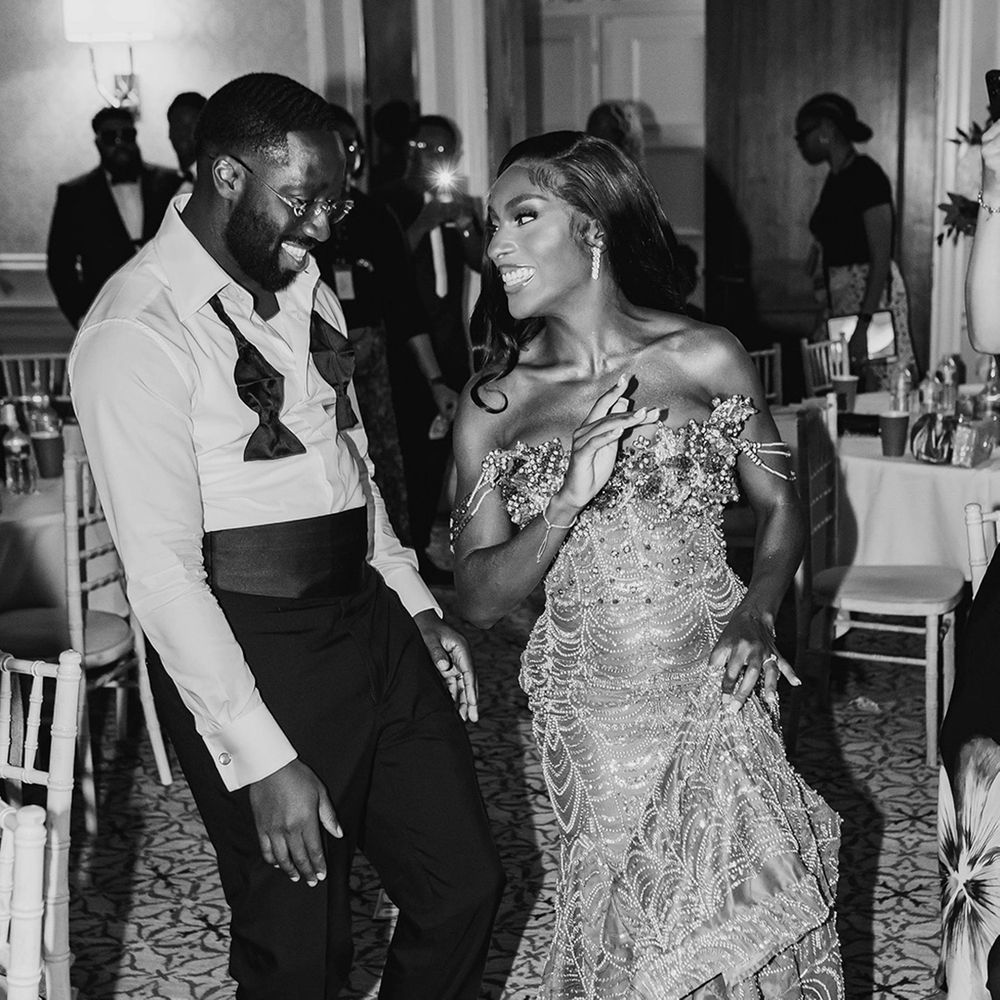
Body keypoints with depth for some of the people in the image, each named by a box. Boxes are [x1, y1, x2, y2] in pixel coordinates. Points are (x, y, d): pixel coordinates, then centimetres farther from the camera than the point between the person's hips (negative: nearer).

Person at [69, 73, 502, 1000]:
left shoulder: (306, 293, 10)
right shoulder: (139, 331, -16)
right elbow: (162, 572, -19)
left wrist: (415, 603, 14)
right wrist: (262, 760, -19)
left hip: (369, 619, 8)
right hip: (246, 651, -7)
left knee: (464, 885, 13)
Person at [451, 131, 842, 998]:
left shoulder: (705, 358, -6)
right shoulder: (491, 405, -3)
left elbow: (780, 506, 6)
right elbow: (480, 598, -4)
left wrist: (757, 612, -13)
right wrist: (568, 500, -20)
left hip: (713, 691, -1)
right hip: (588, 714, 1)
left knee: (741, 920, 2)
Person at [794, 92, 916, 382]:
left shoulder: (866, 176, -14)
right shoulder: (836, 179, 13)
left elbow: (881, 259, -19)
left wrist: (864, 322, -24)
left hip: (872, 293, -8)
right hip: (840, 298, 9)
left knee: (876, 387, -10)